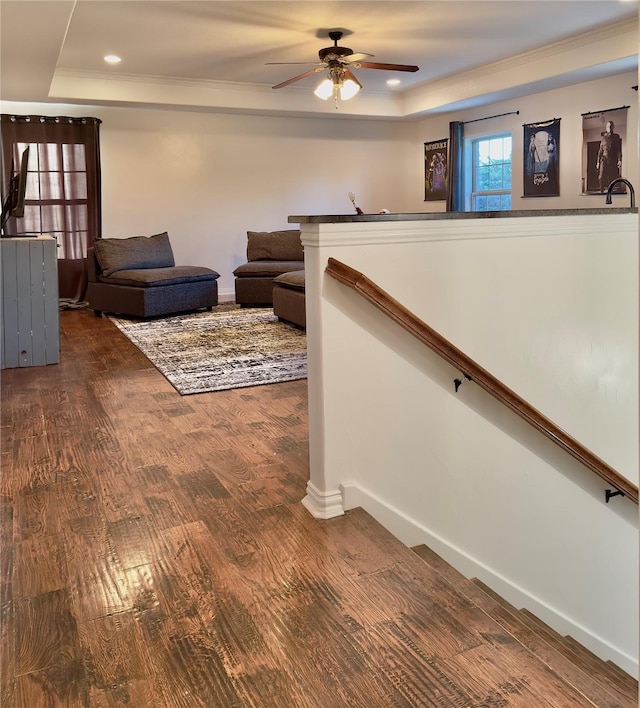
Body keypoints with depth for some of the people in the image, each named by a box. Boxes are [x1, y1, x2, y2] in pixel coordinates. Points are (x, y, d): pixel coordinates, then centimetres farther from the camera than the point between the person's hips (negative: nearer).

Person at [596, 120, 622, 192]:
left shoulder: (616, 137, 11)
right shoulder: (603, 138, 14)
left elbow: (619, 149, 5)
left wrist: (619, 160, -8)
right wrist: (598, 162, 9)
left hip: (613, 160, 0)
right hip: (604, 159, 0)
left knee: (612, 178, -6)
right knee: (601, 177, -14)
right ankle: (602, 191, -7)